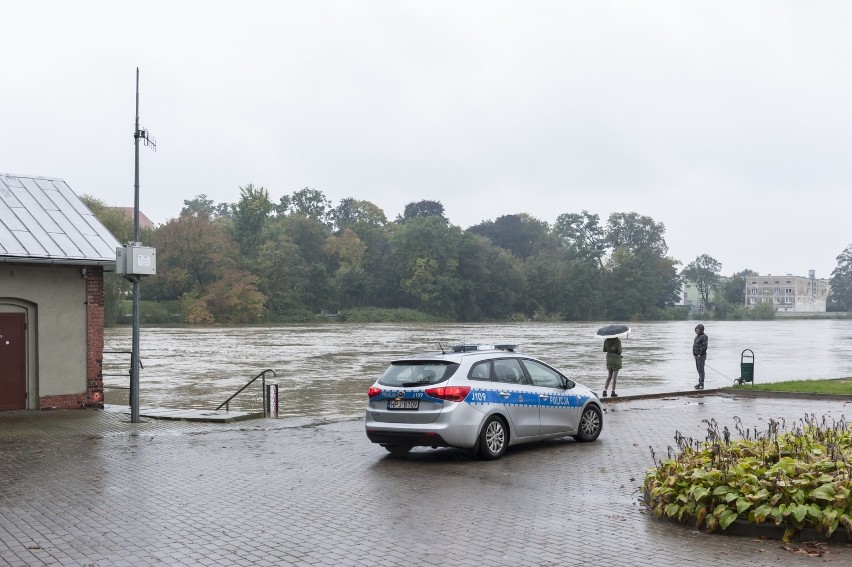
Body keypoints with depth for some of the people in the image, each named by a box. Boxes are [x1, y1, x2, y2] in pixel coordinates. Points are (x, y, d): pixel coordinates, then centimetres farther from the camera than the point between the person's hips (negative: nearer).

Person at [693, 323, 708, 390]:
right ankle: (700, 382, 22)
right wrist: (694, 353, 13)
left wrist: (700, 354, -19)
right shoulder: (697, 336, 16)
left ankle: (701, 384, -9)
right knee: (699, 369, 15)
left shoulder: (703, 337, -14)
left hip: (701, 356, -10)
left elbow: (704, 347, -21)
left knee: (701, 370, -9)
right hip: (696, 356, 10)